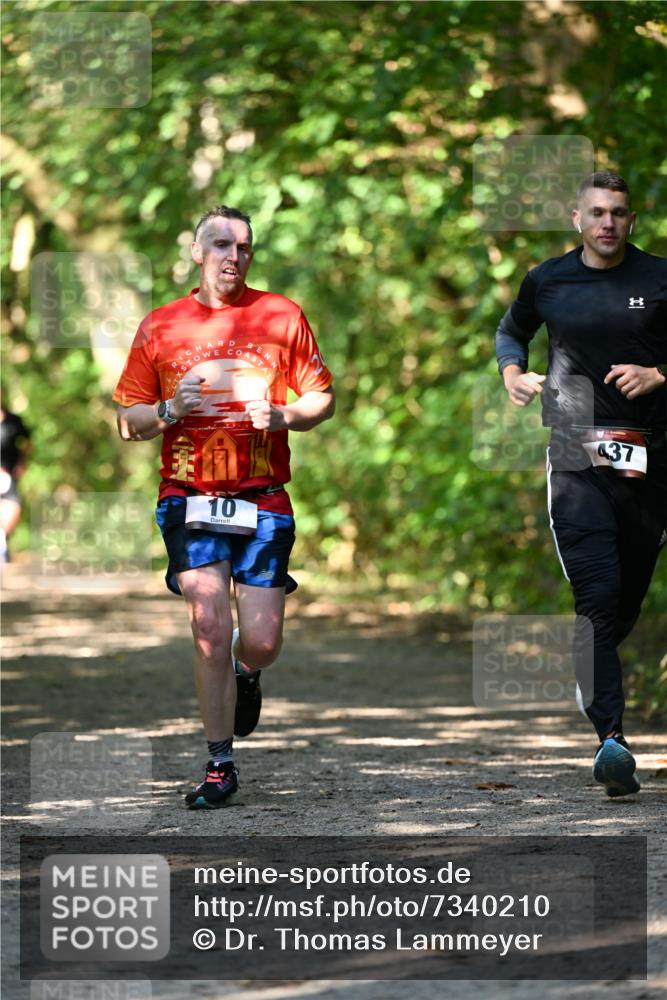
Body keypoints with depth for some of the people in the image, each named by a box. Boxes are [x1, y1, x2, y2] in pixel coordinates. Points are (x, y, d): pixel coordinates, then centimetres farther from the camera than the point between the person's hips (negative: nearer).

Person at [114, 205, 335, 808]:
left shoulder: (281, 316, 5)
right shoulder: (160, 327, 5)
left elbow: (323, 399, 10)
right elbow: (128, 422, 9)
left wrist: (282, 415, -10)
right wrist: (171, 410, -11)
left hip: (264, 503, 0)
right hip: (190, 502, 0)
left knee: (261, 642, -3)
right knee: (211, 632, -11)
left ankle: (246, 675, 36)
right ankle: (220, 766, 1)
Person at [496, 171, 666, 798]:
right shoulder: (547, 281, 8)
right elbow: (510, 331, 27)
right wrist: (513, 373, 9)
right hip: (576, 456, -1)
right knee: (598, 595, -16)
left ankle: (589, 681, 41)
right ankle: (610, 737, -24)